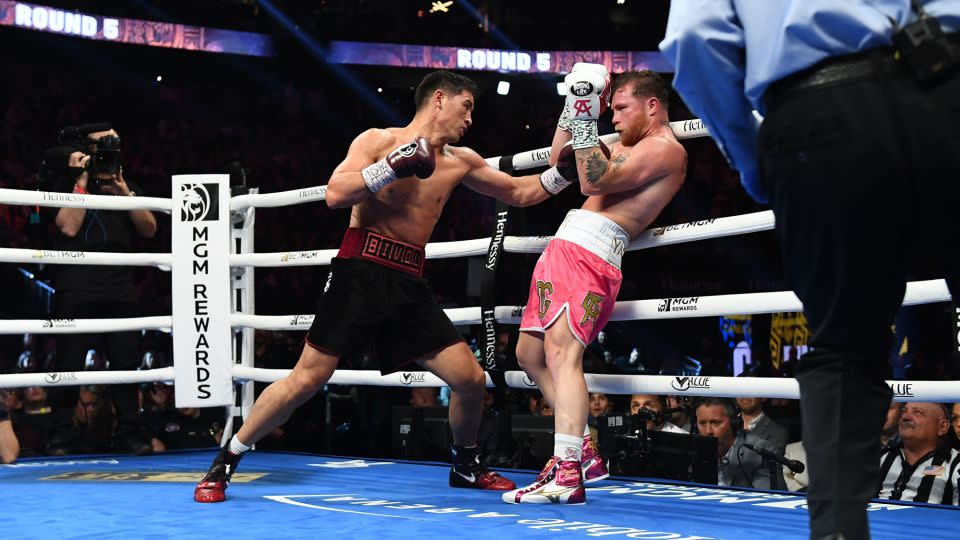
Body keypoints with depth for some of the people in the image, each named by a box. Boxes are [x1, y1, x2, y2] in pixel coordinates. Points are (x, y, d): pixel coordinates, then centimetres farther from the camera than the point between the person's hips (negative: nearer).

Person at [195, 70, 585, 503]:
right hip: (361, 272, -5)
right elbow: (335, 195, -15)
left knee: (471, 378, 1)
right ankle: (224, 463, 5)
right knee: (307, 379, -9)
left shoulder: (459, 162, 13)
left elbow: (519, 193, 22)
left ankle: (465, 465, 27)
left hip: (409, 284, 5)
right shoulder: (379, 141, -1)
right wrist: (394, 166, -21)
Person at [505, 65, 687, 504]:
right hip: (565, 246, 11)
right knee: (530, 353, 12)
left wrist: (585, 116, -18)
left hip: (590, 251, -11)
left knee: (561, 350, -24)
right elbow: (559, 158, 31)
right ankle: (583, 451, 14)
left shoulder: (664, 148, -5)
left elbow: (594, 181, -17)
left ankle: (567, 475, -33)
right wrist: (573, 107, 21)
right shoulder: (631, 144, 26)